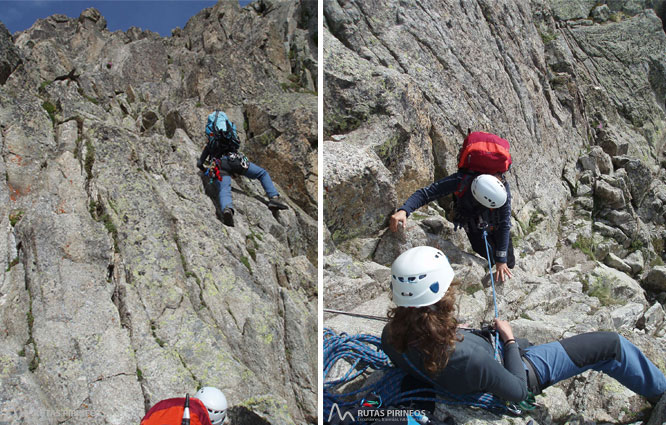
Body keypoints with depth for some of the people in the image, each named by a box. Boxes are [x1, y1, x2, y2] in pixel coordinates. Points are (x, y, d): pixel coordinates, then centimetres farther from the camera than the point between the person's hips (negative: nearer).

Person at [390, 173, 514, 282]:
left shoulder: (503, 187, -35)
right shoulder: (461, 181, -39)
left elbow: (505, 224, -27)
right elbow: (425, 193, -37)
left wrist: (502, 260, -25)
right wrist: (403, 210, -55)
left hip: (496, 227, 2)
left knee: (509, 264, 14)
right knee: (491, 264, -3)